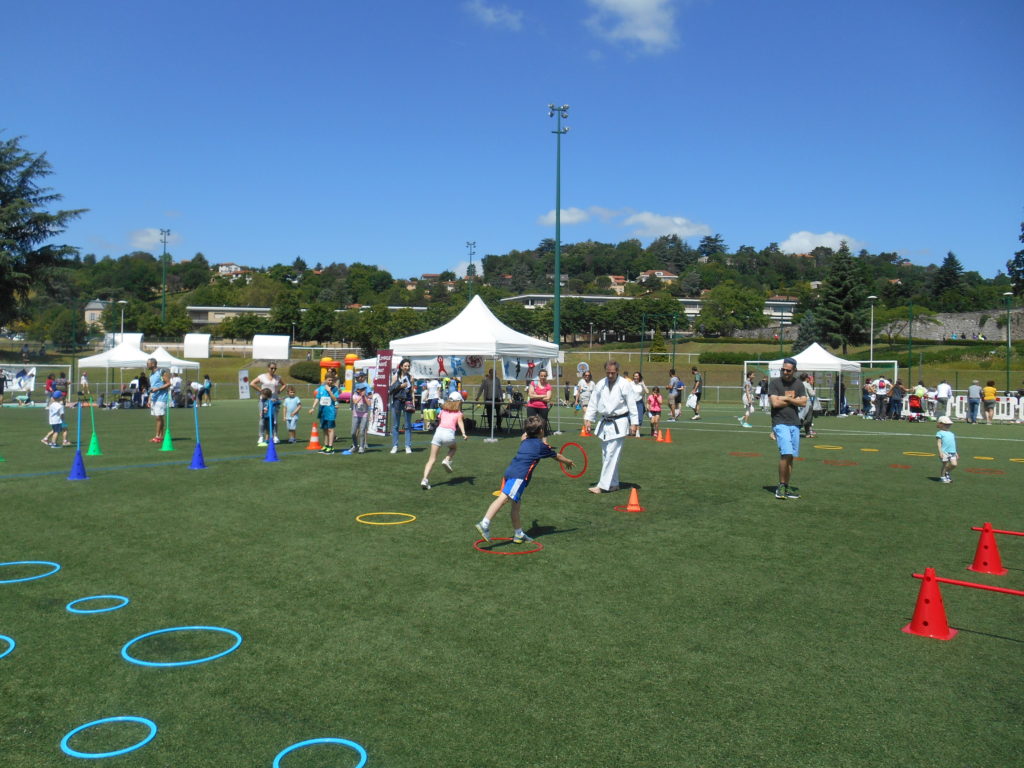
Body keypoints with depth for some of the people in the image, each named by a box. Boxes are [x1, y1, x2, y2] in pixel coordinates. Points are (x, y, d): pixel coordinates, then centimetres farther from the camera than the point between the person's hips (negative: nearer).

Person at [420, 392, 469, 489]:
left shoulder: (443, 411, 24)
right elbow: (460, 422, -2)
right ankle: (447, 460, 7)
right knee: (453, 448, 33)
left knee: (432, 459, 1)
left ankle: (425, 479, -13)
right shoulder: (458, 413, 15)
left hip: (439, 431, 2)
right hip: (449, 434, -2)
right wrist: (464, 434, -17)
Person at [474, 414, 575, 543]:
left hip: (509, 472, 8)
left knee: (517, 503, 15)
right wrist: (568, 462, 43)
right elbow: (557, 457, 26)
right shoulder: (541, 446, 10)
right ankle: (484, 524, -33)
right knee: (503, 498, -19)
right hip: (519, 475, -8)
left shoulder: (525, 442, 25)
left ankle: (518, 533, 24)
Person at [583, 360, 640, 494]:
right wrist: (588, 419, 4)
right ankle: (613, 484, 22)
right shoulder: (601, 384, 6)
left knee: (611, 455, -10)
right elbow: (593, 403, 10)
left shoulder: (625, 384, -8)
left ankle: (603, 485, -7)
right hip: (604, 423, 6)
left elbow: (632, 405, -7)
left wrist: (634, 423, -9)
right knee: (606, 455, 10)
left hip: (619, 424, -6)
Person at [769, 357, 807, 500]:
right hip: (780, 423, -5)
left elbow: (803, 402, 2)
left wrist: (786, 398, -7)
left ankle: (786, 487, 13)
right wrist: (794, 400, -3)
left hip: (795, 424, 5)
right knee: (786, 453, -18)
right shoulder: (774, 383, 0)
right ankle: (781, 486, -8)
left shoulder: (798, 384, 12)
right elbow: (775, 403, -11)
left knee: (790, 456, 6)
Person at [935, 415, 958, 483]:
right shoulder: (940, 433, 0)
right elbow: (938, 443, -7)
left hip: (952, 452, 6)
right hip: (944, 452, -6)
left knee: (954, 464, -3)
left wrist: (956, 453, 23)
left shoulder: (951, 434, 21)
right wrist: (940, 452, -17)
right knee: (945, 465, -1)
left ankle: (947, 473, 22)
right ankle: (942, 477, 16)